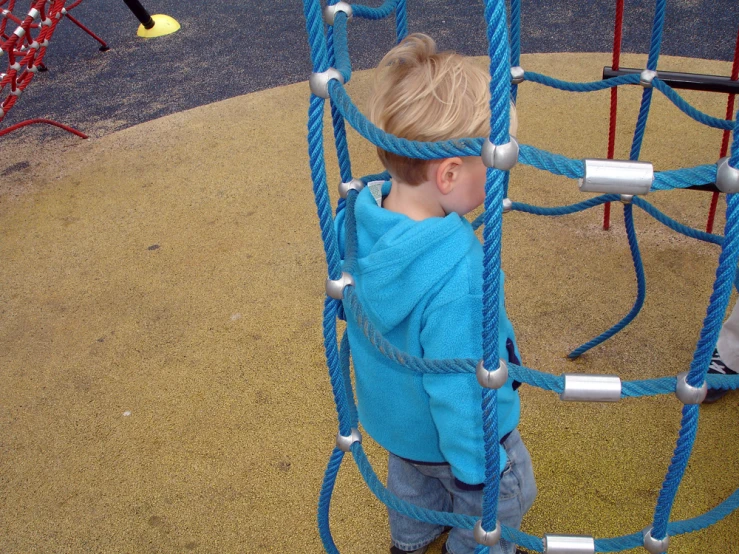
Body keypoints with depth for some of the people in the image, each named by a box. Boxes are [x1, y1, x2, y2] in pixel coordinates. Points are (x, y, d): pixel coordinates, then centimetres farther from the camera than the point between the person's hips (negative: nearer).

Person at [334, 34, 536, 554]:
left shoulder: (357, 216, -21)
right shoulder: (458, 276, -43)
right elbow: (461, 391, -33)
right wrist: (476, 466, -16)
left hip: (391, 412, 7)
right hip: (450, 433, -7)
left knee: (413, 479, 37)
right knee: (503, 499, 26)